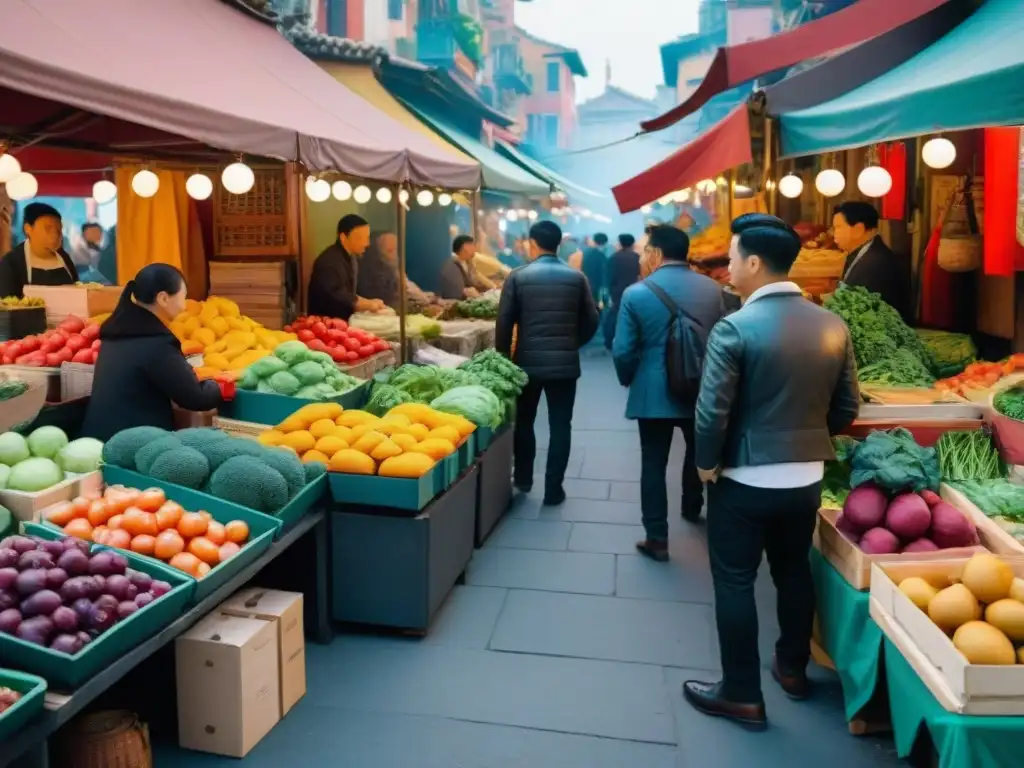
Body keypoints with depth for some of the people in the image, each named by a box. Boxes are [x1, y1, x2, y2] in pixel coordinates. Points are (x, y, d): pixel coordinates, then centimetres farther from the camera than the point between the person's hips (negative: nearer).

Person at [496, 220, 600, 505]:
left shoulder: (518, 276, -5)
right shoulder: (577, 277, 0)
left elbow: (504, 322, -5)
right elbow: (591, 322, 2)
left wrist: (503, 357, 8)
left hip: (528, 362, 0)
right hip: (565, 363, 1)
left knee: (524, 422, 18)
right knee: (560, 426, 7)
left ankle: (523, 478, 29)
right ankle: (553, 488, 10)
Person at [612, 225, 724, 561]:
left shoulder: (636, 293, -12)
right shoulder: (712, 288, -3)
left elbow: (623, 351, -10)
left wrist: (629, 380, 9)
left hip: (654, 393, -4)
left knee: (653, 463, 6)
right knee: (698, 451, 26)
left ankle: (657, 538, 11)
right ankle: (692, 508, 48)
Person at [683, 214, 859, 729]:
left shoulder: (734, 328, -19)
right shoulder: (832, 326, -1)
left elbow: (711, 414, -20)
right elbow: (847, 407, 5)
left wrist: (706, 464, -3)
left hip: (743, 482, -6)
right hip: (806, 479, 6)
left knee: (735, 584, 8)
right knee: (794, 572, 23)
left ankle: (742, 695, 18)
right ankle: (793, 669, 40)